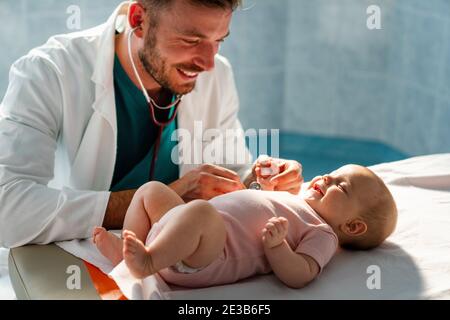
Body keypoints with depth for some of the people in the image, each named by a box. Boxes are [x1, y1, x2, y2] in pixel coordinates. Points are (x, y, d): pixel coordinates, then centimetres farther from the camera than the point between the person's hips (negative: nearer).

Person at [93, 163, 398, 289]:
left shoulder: (323, 235, 1)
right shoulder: (291, 200, 28)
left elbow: (299, 276, -18)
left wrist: (276, 245, -29)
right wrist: (260, 179, 33)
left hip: (204, 261, -10)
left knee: (201, 210, -38)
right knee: (152, 190, 17)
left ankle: (149, 262, -31)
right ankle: (126, 248, 4)